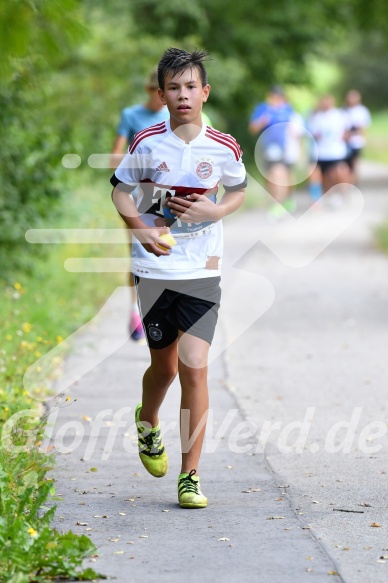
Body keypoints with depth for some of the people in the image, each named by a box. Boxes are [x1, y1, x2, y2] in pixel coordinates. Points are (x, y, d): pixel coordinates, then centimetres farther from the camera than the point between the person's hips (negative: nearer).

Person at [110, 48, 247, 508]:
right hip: (154, 268, 0)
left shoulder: (224, 149, -2)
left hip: (202, 272, 0)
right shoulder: (147, 144, -4)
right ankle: (147, 423, 47)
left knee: (194, 367, -11)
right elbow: (120, 189, 8)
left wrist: (216, 211, -6)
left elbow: (239, 191, 15)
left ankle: (190, 476, -4)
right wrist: (141, 228, -9)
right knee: (164, 365, 11)